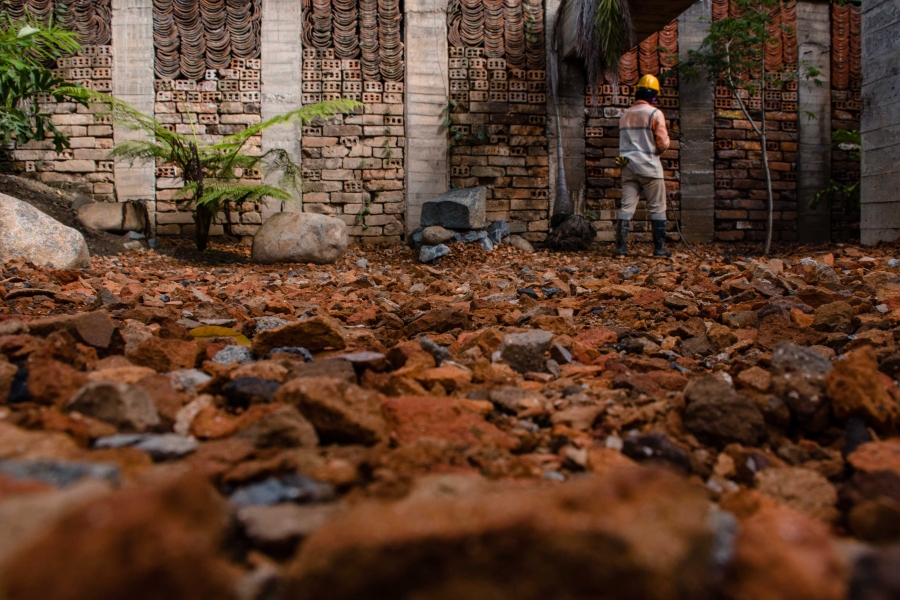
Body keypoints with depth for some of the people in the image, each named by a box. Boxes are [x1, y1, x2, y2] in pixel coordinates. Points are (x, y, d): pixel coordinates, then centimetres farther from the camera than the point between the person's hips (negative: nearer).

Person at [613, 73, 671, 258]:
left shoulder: (625, 115, 12)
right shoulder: (655, 113, -6)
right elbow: (663, 144, -9)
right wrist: (665, 141, 11)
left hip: (628, 167, 5)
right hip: (649, 166, -5)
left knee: (626, 207, 3)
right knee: (657, 208, 4)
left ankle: (621, 248, -1)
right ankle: (659, 248, 5)